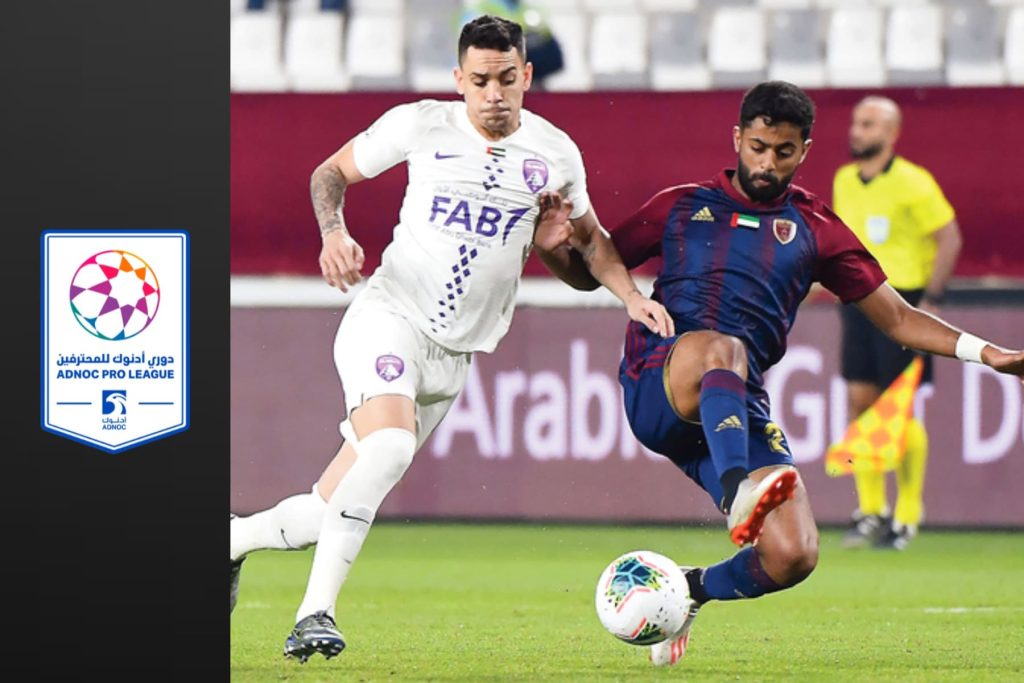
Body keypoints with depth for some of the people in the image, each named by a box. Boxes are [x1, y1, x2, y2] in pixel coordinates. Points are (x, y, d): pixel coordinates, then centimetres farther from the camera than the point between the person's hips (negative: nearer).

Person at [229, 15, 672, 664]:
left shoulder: (555, 152, 4)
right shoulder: (421, 125, -3)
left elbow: (588, 237, 21)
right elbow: (332, 172, 9)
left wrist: (632, 295, 5)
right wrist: (334, 232, -11)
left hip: (454, 357, 4)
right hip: (389, 317, -4)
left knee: (332, 511, 2)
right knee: (389, 446, -33)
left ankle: (233, 540, 30)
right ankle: (316, 611, -31)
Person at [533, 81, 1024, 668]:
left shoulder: (814, 231, 19)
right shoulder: (683, 206, 18)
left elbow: (898, 318, 19)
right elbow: (592, 272, 22)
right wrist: (559, 247, -2)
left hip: (736, 409, 2)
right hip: (654, 391, -2)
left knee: (793, 557, -16)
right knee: (719, 348, -39)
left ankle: (695, 589, 15)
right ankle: (740, 492, -60)